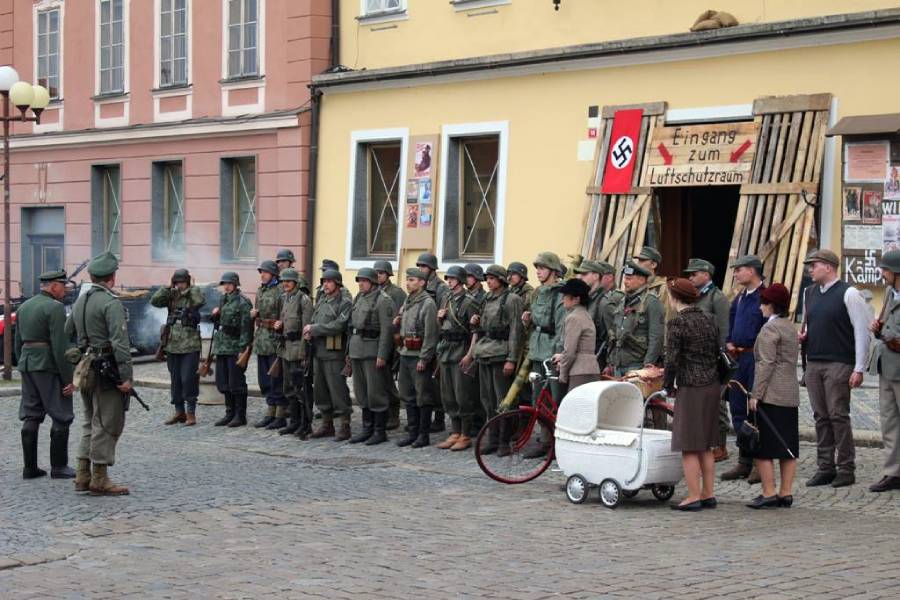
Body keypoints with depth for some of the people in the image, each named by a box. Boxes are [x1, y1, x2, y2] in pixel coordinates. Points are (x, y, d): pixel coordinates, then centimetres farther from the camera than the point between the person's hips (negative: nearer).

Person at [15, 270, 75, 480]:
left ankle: (30, 467, 9)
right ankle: (58, 467, 1)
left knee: (30, 417, 9)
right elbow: (60, 346, -18)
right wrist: (68, 378, -15)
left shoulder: (24, 306, 14)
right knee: (61, 417, 0)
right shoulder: (55, 307, -12)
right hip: (48, 367, -8)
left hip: (27, 364, 8)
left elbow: (18, 342, 17)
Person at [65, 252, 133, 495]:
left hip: (85, 368, 8)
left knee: (91, 423, 16)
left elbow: (66, 335, 20)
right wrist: (126, 376, -21)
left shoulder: (79, 302, 12)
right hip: (107, 369, -8)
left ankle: (83, 476, 16)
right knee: (107, 425, -2)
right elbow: (120, 342, -20)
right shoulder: (111, 303, -14)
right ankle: (99, 480, -1)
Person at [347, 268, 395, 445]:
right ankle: (367, 429, 20)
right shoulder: (358, 298, 14)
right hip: (357, 349, 8)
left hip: (373, 351, -8)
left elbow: (387, 329, -15)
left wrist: (382, 355, -20)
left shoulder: (383, 300, -11)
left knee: (376, 393, -4)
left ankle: (380, 432, 3)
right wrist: (349, 351, 15)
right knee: (361, 393, 12)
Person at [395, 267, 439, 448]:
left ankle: (424, 435, 5)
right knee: (408, 396, 12)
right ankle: (413, 432, 19)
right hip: (405, 353, 8)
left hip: (420, 355, -8)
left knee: (423, 397, -1)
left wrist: (424, 358, -19)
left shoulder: (428, 303, -12)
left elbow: (430, 334, -16)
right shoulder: (407, 301, 14)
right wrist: (398, 322, 4)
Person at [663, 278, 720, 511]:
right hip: (712, 387, 8)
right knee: (705, 446, 14)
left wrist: (668, 385, -1)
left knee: (689, 446, -1)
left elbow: (672, 359, -14)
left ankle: (694, 496, -1)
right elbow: (717, 353, 14)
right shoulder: (707, 320, 10)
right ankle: (708, 494, 18)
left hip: (691, 389, -8)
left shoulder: (677, 322, -12)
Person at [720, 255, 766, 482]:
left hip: (757, 358, -9)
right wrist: (729, 343, 8)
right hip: (738, 359, 9)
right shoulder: (740, 298, 15)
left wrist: (753, 349, -15)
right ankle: (744, 462, 19)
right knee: (738, 408, 11)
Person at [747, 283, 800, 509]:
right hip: (791, 395, 9)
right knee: (788, 447, 8)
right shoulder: (791, 327, 16)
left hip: (771, 395, -9)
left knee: (764, 447, -5)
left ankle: (768, 493, -6)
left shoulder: (770, 328, -11)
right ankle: (786, 493, 10)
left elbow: (766, 363, -17)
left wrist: (756, 394, -16)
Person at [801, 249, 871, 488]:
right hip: (813, 364, 6)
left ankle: (846, 469, 0)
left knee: (838, 416, -7)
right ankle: (825, 468, 12)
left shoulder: (848, 293, -7)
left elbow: (862, 331, -8)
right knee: (821, 417, 7)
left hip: (838, 365, -6)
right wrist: (803, 335, 5)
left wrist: (859, 369, -12)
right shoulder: (809, 293, 14)